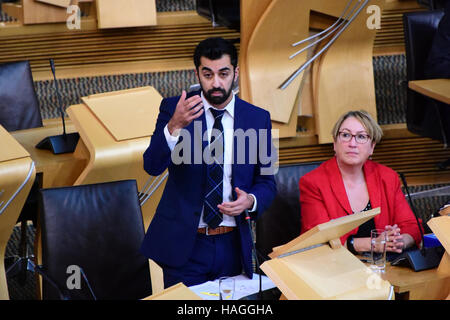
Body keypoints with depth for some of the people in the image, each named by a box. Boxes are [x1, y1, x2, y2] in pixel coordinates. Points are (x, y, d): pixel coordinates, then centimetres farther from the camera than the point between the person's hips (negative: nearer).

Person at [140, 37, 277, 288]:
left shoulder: (258, 118, 2)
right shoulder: (174, 108, -4)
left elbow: (267, 182, 7)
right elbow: (152, 166, -16)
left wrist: (251, 201, -15)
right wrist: (174, 126, -32)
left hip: (233, 246, 2)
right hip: (183, 245, -2)